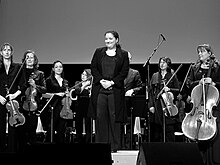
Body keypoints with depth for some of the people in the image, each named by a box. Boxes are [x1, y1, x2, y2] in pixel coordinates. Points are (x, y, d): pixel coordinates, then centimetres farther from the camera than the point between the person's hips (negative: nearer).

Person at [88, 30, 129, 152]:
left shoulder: (123, 54, 5)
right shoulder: (99, 52, 12)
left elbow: (124, 72, -1)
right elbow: (93, 68, 6)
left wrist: (112, 82, -11)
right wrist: (101, 80, -8)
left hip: (115, 89, -2)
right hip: (99, 88, 2)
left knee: (114, 117, -1)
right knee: (100, 116, 2)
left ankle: (114, 145, 7)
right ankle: (100, 144, 9)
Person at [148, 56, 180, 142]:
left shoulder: (172, 76, 7)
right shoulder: (155, 76, 13)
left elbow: (178, 90, 5)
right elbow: (150, 91, 10)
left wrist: (169, 89, -13)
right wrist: (151, 105, 1)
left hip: (168, 105, -2)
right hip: (156, 106, 2)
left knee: (169, 130, -5)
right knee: (156, 131, 2)